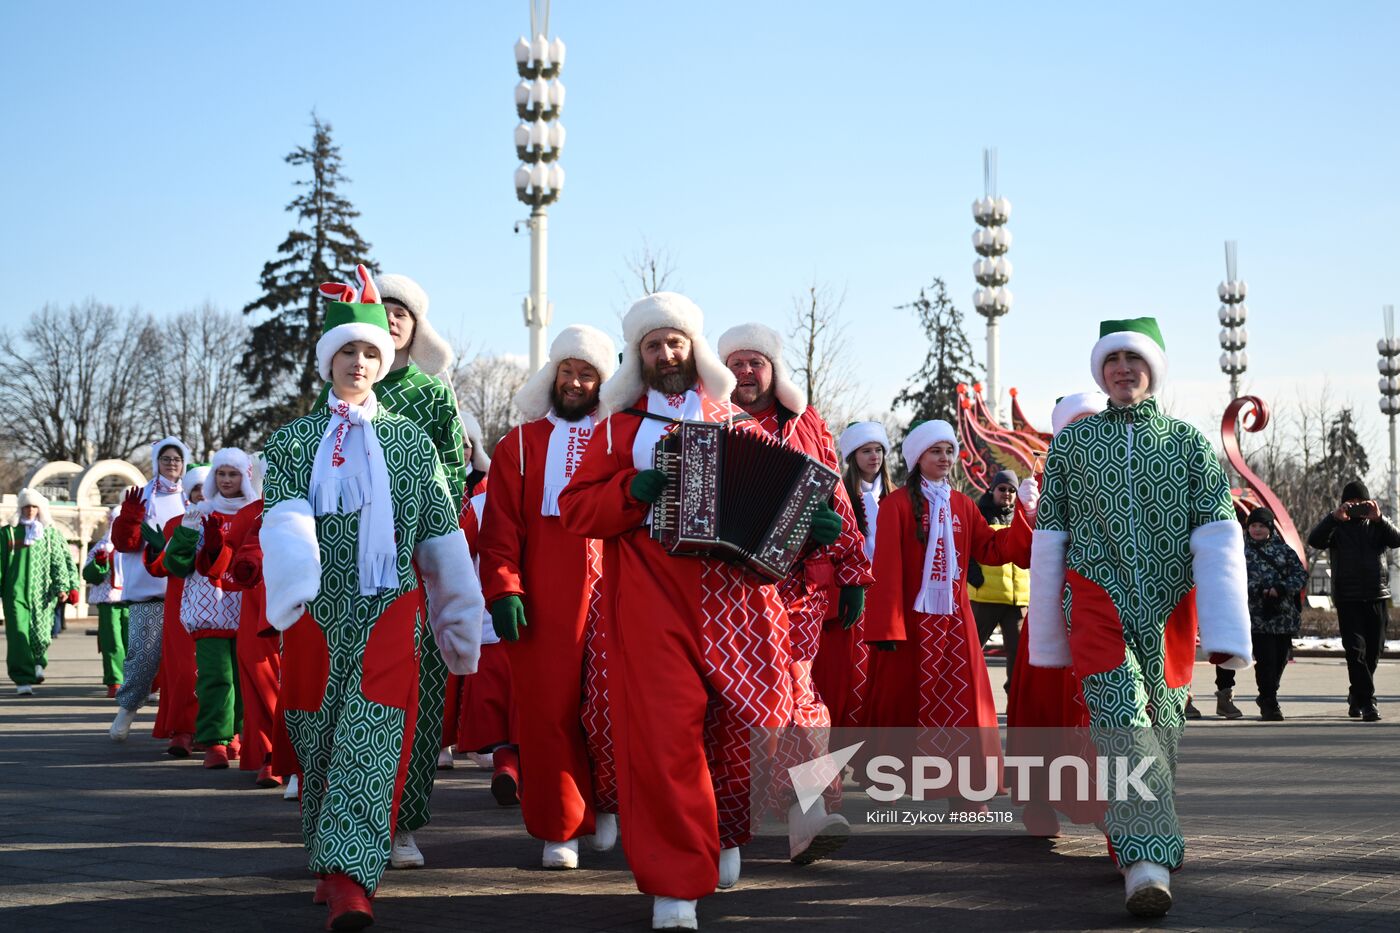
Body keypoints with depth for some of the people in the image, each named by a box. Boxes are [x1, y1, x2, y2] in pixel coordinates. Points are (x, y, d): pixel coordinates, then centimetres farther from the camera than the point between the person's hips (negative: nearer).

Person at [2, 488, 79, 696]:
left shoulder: (50, 532, 10)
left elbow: (59, 560, 7)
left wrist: (62, 586, -4)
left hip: (42, 591, 1)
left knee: (41, 635, -3)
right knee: (19, 635, -10)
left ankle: (37, 663, 28)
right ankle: (23, 680, -9)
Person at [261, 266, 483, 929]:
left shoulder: (411, 440, 11)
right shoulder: (293, 440, 11)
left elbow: (443, 535, 12)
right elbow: (284, 518, -7)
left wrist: (463, 625, 13)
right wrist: (293, 589, -27)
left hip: (388, 605, -1)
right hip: (316, 608, 2)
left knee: (372, 737, -14)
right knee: (316, 734, 8)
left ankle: (350, 878, -21)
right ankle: (329, 861, 26)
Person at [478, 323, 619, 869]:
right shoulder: (521, 445, 12)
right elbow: (500, 528, 6)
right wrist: (502, 588, -7)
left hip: (611, 597, 1)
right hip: (541, 603, 0)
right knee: (548, 710, -2)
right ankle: (561, 829, 9)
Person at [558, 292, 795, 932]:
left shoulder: (732, 419, 17)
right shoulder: (619, 425, 13)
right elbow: (575, 509, 8)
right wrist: (633, 491, -9)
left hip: (730, 587, 2)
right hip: (652, 596, -2)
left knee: (735, 721, 3)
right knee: (662, 732, -10)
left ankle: (722, 833, 32)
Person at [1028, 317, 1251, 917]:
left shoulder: (1188, 442, 7)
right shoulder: (1070, 443, 8)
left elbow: (1218, 537, -1)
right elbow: (1049, 539, 9)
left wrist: (1227, 631, -11)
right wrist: (1047, 637, 8)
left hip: (1168, 609, 2)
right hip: (1098, 601, -1)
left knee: (1161, 723, 8)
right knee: (1122, 715, -18)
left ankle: (1146, 841, 29)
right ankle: (1148, 862, -27)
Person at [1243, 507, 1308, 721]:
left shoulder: (1283, 550, 10)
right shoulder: (1241, 551, 6)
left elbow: (1301, 574, 3)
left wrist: (1281, 589, -13)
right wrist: (1258, 590, -18)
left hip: (1285, 615, 3)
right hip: (1257, 617, -3)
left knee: (1281, 659, 10)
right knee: (1266, 659, -10)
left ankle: (1267, 697, 30)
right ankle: (1269, 704, -2)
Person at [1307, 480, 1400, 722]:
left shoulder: (1376, 525, 13)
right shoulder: (1337, 526, 6)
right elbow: (1314, 541, -12)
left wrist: (1379, 519, -19)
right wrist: (1334, 517, -24)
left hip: (1377, 597, 3)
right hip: (1348, 599, -3)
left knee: (1373, 652, 8)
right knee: (1356, 650, -13)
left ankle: (1355, 697, 25)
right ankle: (1368, 702, -15)